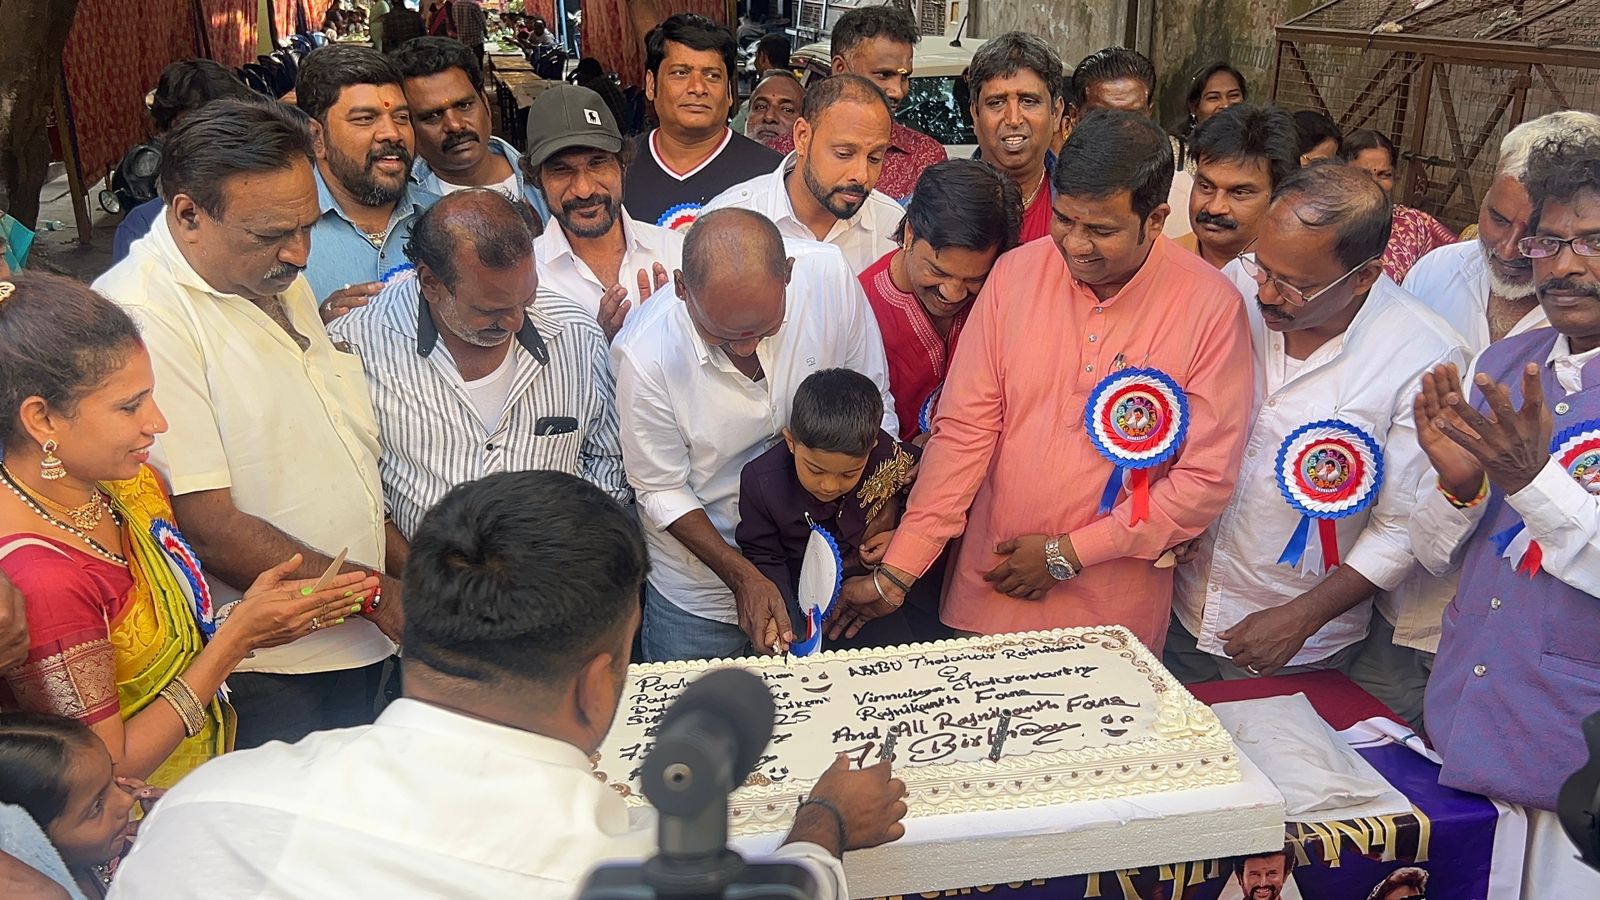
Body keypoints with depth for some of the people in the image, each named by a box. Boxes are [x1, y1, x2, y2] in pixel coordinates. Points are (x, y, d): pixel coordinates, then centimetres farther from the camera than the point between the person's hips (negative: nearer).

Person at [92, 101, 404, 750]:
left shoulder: (280, 281, 8)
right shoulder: (139, 318, -21)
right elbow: (208, 525, -23)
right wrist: (378, 593, -19)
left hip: (357, 641, 8)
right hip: (263, 675, -8)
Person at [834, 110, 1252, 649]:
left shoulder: (1212, 307, -11)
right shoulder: (1016, 273, -5)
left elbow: (1207, 479, -10)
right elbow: (963, 429, -5)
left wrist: (1068, 553, -11)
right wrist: (896, 574, -9)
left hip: (1116, 611, -2)